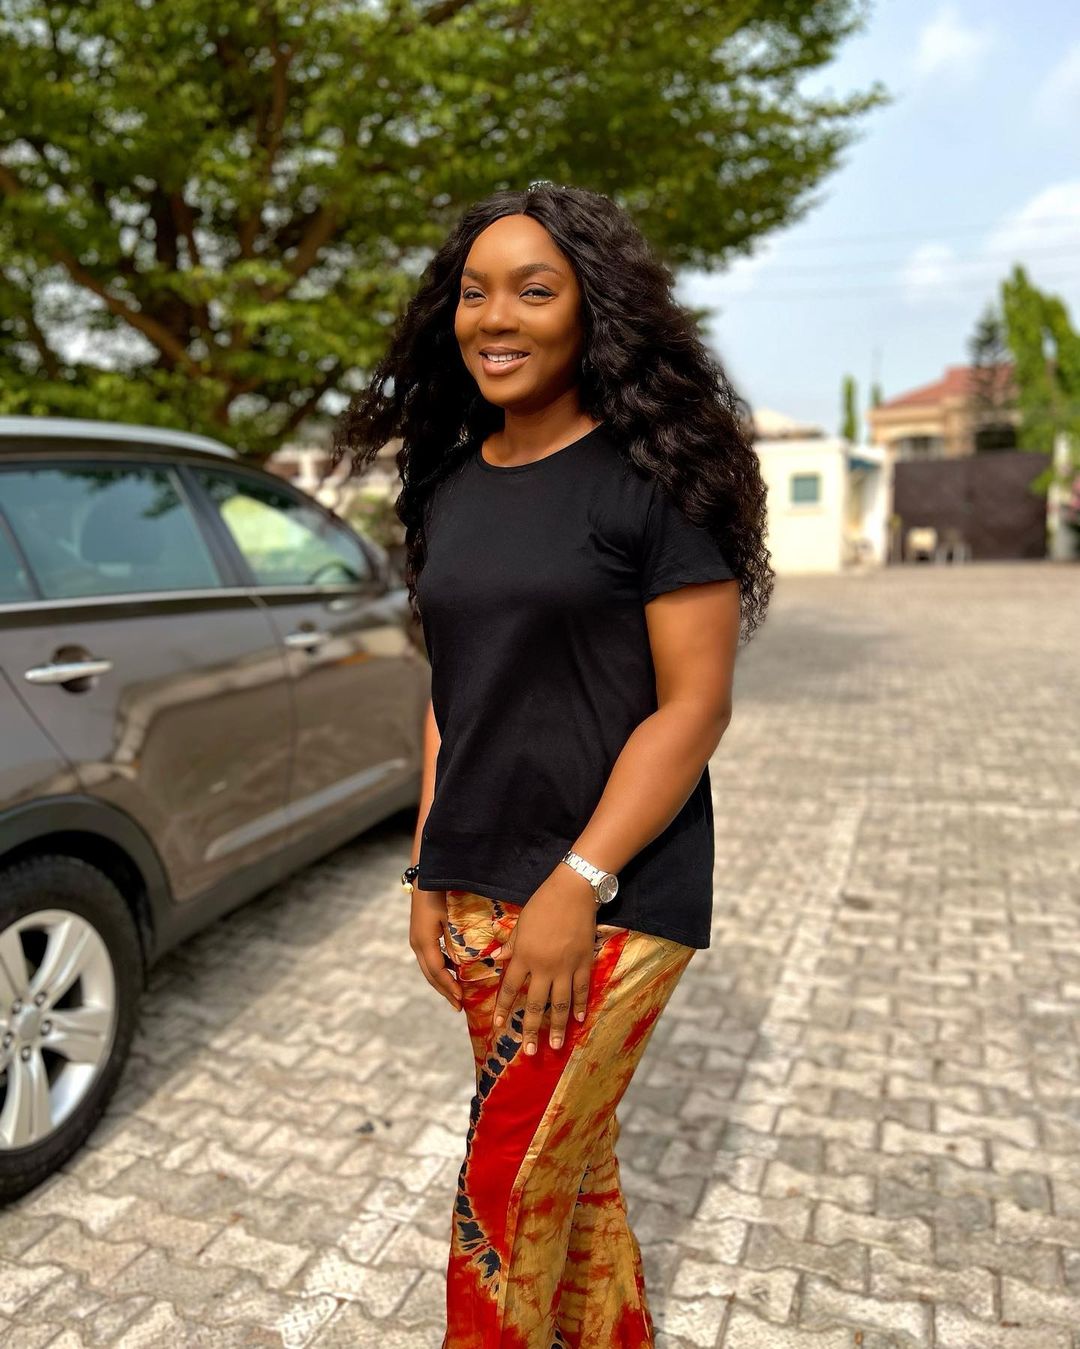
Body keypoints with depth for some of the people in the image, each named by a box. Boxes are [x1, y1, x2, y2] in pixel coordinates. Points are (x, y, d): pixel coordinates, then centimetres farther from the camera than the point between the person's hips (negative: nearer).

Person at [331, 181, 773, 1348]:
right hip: (473, 894, 6)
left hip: (610, 900, -6)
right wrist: (427, 871, 8)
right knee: (571, 1170, 18)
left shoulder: (654, 478, -9)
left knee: (505, 1198, 3)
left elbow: (696, 704, -13)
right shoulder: (449, 489, 10)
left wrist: (577, 886, -17)